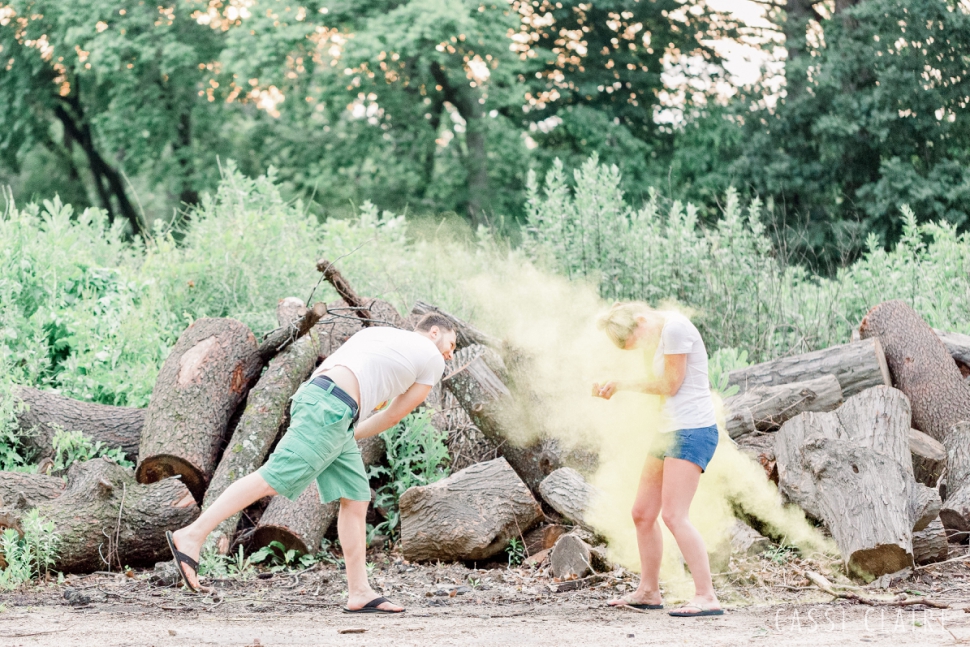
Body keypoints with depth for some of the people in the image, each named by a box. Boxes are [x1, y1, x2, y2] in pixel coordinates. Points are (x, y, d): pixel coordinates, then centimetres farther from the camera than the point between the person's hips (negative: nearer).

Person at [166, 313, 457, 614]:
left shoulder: (378, 333, 31)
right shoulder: (432, 358, 11)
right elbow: (394, 415, 15)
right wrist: (354, 435, 26)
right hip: (329, 408, -9)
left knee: (356, 498, 8)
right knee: (273, 479, -14)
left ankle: (359, 593, 5)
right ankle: (192, 535, -18)